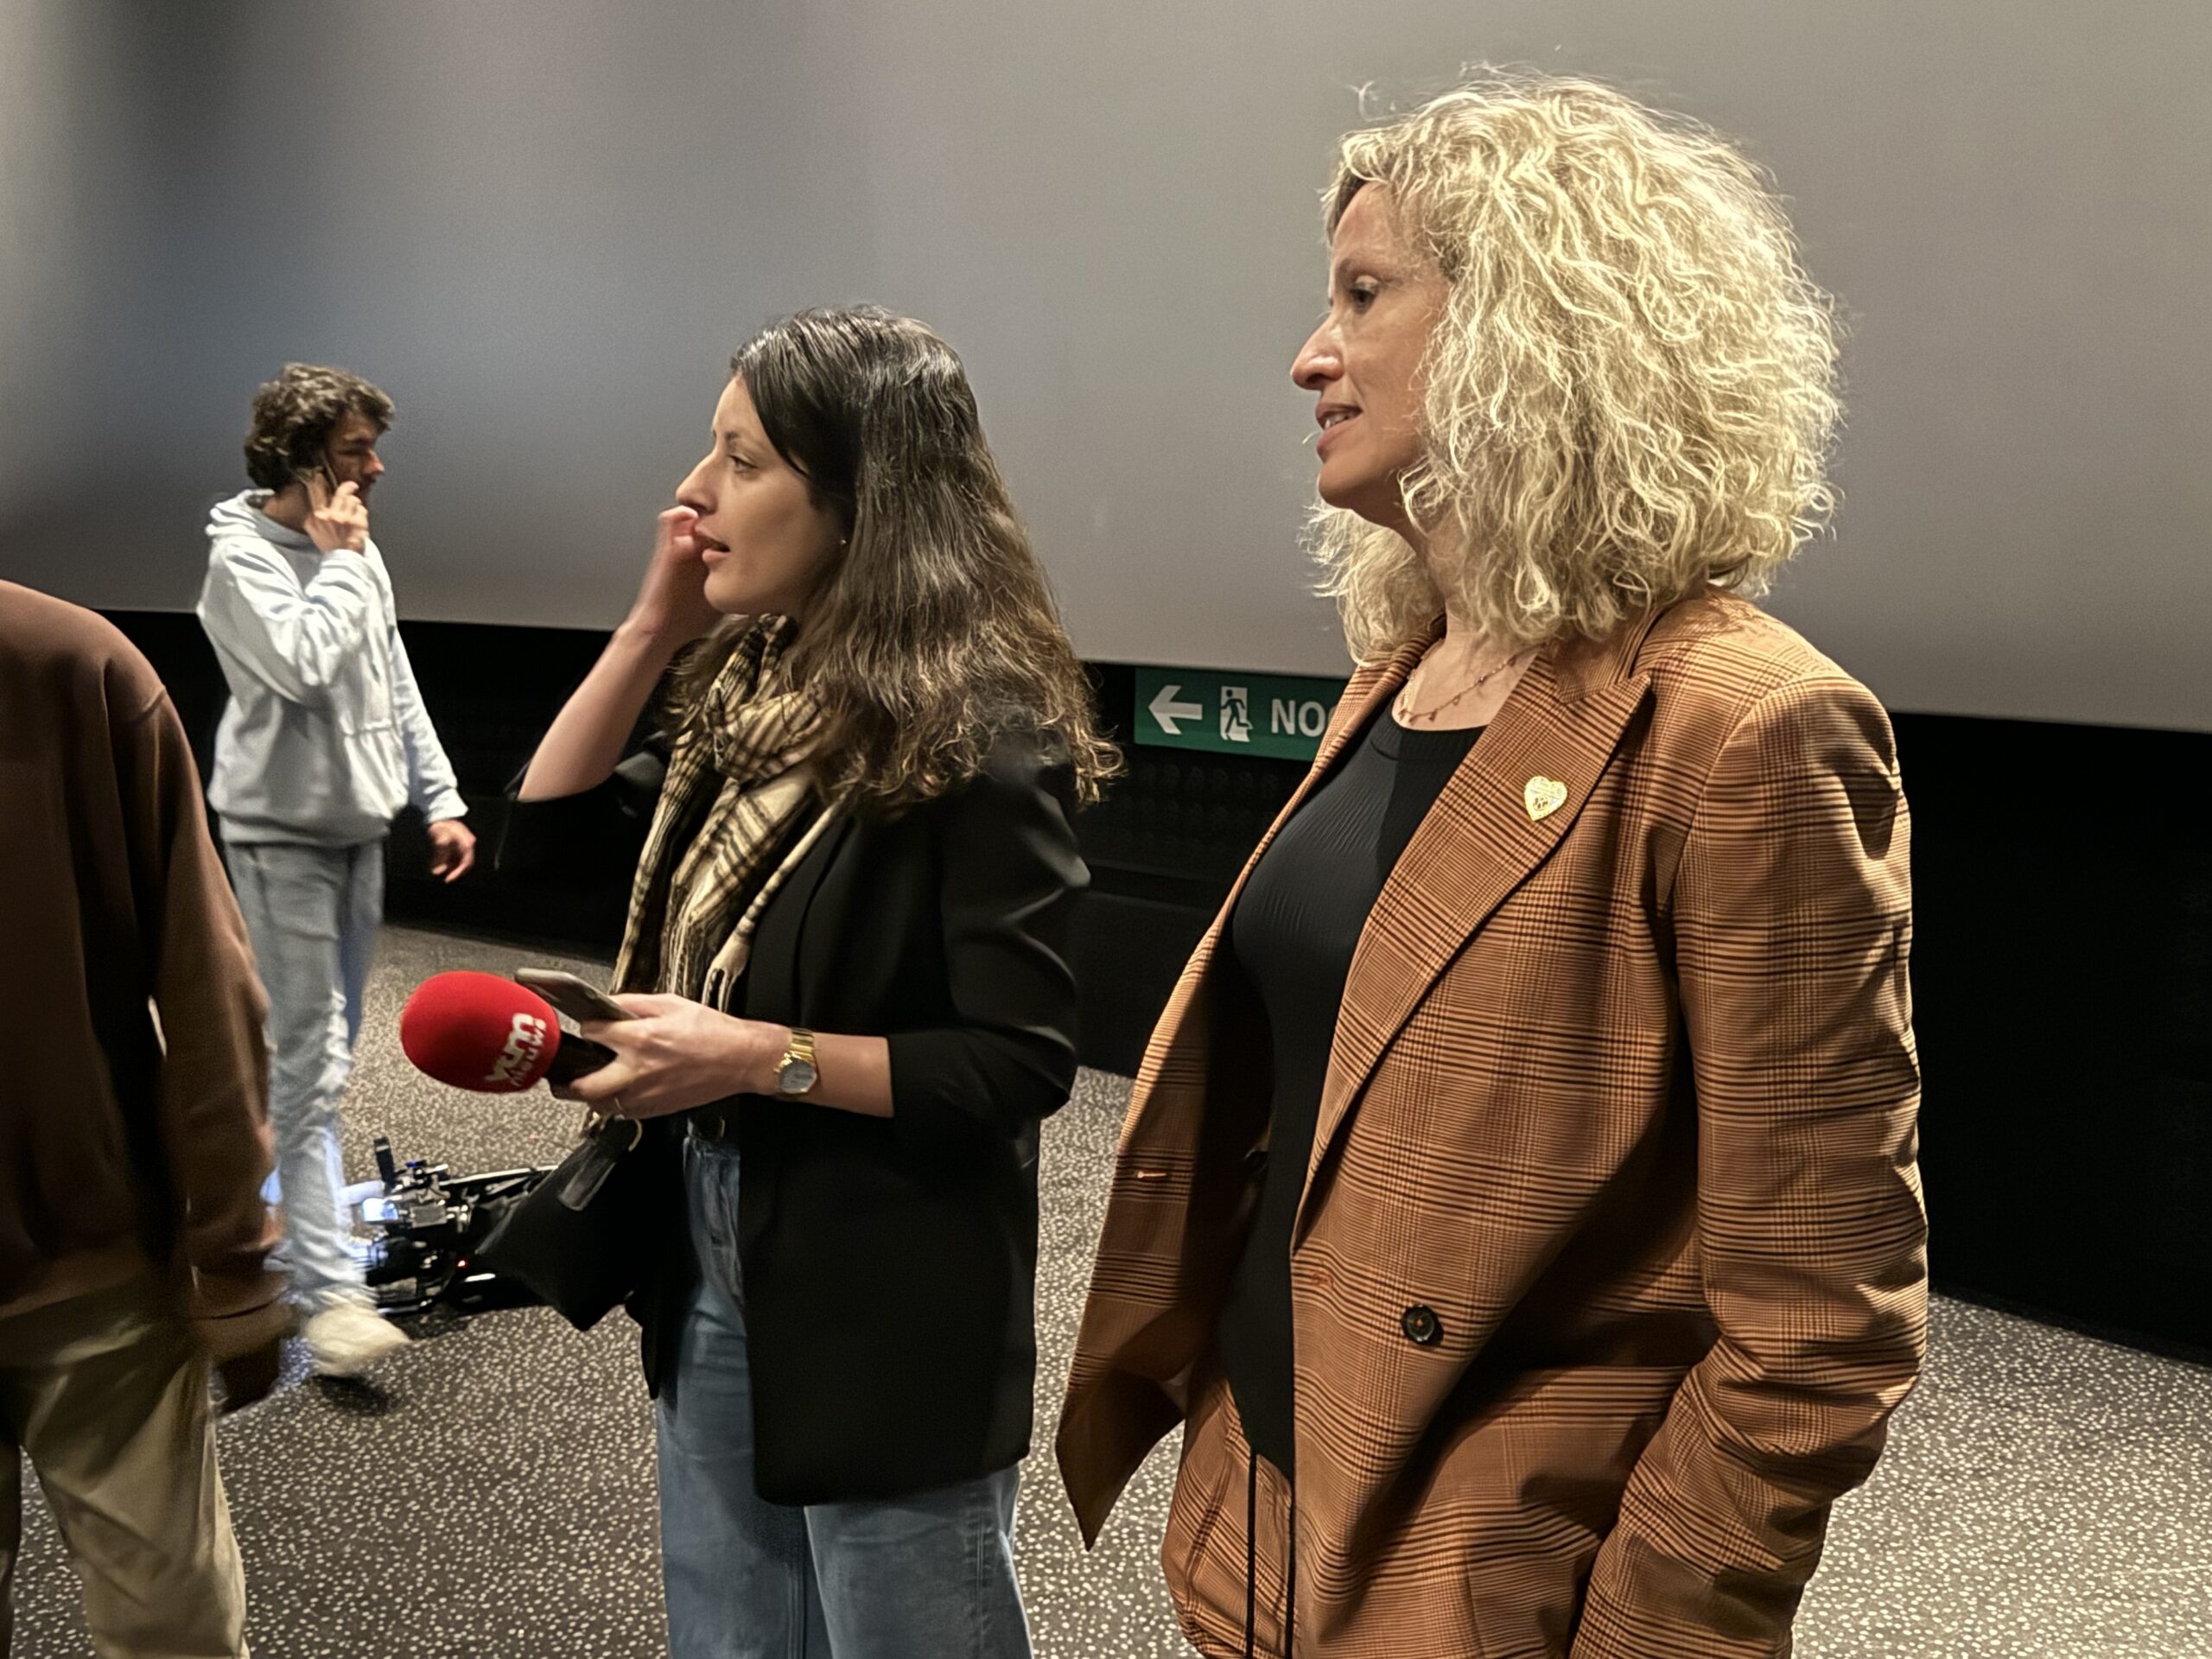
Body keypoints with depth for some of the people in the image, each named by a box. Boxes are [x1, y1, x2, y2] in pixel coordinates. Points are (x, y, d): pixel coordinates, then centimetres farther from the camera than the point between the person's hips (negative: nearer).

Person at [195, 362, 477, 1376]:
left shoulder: (353, 548, 9)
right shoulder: (242, 554, -14)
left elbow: (395, 685, 14)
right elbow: (304, 665, -30)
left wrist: (439, 798, 11)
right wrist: (339, 559, -17)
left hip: (359, 824, 8)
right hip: (283, 833, -8)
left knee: (327, 1044, 16)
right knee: (311, 1056, -9)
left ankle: (286, 1193, 33)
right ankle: (330, 1289, -6)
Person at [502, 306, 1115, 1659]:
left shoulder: (976, 732, -20)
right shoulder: (758, 693, 4)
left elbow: (1025, 1063, -21)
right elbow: (546, 833, 8)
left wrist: (762, 1056, -24)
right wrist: (653, 626, -1)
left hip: (889, 1313, -8)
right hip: (717, 1256, 8)